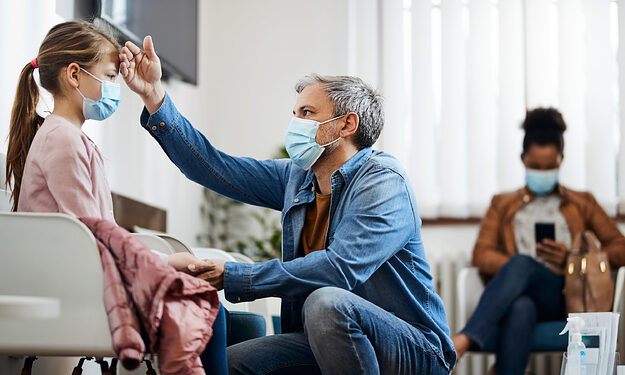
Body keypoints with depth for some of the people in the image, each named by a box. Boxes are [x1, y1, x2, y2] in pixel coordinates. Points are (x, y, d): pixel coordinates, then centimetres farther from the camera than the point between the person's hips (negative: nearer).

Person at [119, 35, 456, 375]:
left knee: (327, 302, -34)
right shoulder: (296, 177, 10)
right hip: (326, 344, 7)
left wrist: (233, 277, -24)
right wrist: (154, 96, -1)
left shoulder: (382, 181, -15)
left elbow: (341, 267, -27)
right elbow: (214, 168, 8)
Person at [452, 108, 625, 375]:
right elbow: (482, 254, 12)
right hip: (521, 296, 1)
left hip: (563, 296, -1)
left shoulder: (581, 204, 27)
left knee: (522, 263, -36)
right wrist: (518, 269, -8)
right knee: (520, 310, -40)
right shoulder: (503, 205, 28)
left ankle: (465, 340, -53)